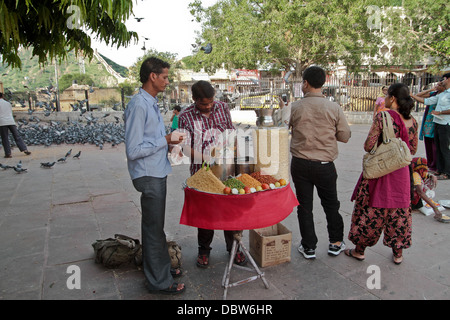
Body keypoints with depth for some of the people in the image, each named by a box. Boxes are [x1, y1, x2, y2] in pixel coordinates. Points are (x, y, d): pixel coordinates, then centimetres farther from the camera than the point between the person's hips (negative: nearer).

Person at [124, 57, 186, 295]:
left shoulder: (151, 103, 11)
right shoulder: (139, 106, -20)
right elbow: (133, 150, -23)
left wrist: (169, 141, 5)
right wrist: (165, 140, -18)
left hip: (157, 173, 10)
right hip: (149, 176, -10)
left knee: (155, 226, 21)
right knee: (154, 228, 2)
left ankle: (161, 267, 37)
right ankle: (159, 281, 18)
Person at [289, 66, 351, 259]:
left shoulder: (295, 108, -8)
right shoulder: (333, 108, -7)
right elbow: (345, 136, 0)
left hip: (300, 164, 0)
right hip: (325, 165, 1)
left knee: (304, 205, 12)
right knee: (330, 204, 19)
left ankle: (309, 247, 21)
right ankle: (336, 243, 32)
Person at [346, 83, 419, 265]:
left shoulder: (382, 117, -16)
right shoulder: (412, 121, 1)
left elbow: (368, 146, -18)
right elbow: (413, 150, 9)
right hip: (401, 173, 5)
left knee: (370, 210, 7)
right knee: (399, 211, 17)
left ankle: (359, 250, 20)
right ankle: (398, 253, 29)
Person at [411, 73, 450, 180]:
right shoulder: (441, 95, 18)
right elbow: (426, 101, 19)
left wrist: (439, 112, -12)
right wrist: (412, 95, 17)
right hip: (438, 124, 9)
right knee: (438, 148, 12)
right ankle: (440, 170, 21)